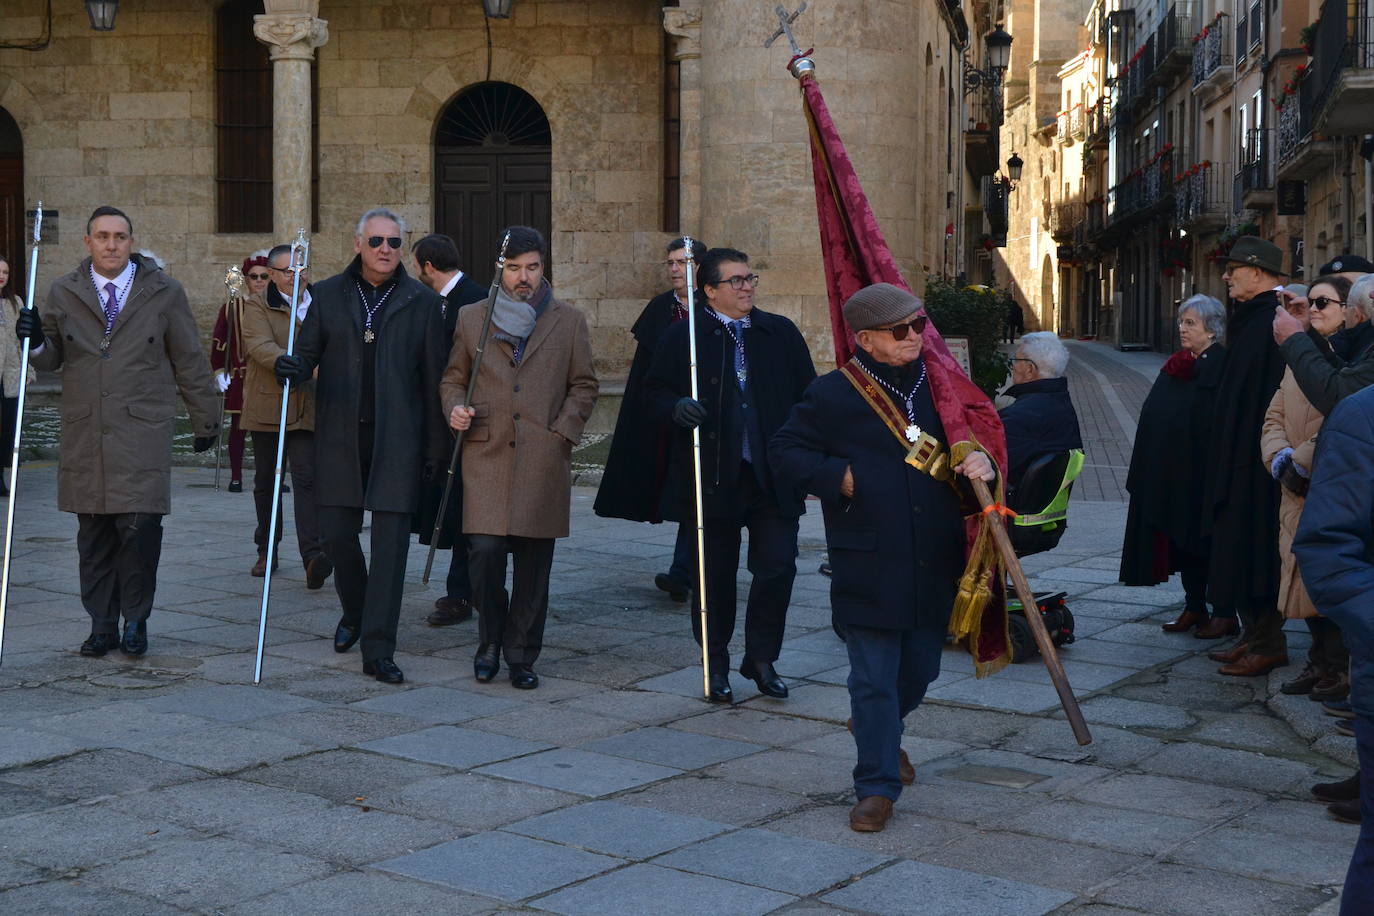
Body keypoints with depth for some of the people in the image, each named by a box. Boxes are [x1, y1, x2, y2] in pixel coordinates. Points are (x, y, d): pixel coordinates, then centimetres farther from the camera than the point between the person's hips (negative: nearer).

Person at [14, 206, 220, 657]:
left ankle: (135, 621, 7)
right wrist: (36, 341, -9)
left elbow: (190, 361, 9)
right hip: (85, 433, 2)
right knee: (93, 535, 5)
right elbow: (51, 359, 14)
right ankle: (102, 625, 16)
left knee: (140, 527, -10)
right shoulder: (63, 293, 9)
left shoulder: (164, 293, 5)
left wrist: (205, 419, 11)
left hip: (142, 432, -2)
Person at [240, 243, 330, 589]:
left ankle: (313, 555, -22)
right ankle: (267, 550, 27)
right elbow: (261, 346, -19)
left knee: (307, 478, -13)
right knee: (265, 481, 11)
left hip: (309, 408, 1)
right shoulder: (257, 306, -2)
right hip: (267, 406, -1)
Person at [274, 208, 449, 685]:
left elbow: (432, 380, 4)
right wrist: (293, 369, -19)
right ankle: (354, 613, 35)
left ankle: (378, 650, -1)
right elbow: (308, 355, 7)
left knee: (390, 542, -5)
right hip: (340, 437, 2)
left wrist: (436, 448, 2)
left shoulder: (422, 302, 4)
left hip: (397, 440, -2)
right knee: (336, 533, 6)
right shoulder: (328, 296, 8)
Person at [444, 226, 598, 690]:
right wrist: (455, 408, -2)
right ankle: (489, 643, 13)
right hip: (486, 455, 0)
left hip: (544, 461, 0)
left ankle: (522, 656, 15)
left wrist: (562, 431, -2)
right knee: (485, 551, -10)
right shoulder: (471, 317, 12)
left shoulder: (569, 322, 10)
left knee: (534, 562, 2)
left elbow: (584, 386, 11)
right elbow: (453, 377, 18)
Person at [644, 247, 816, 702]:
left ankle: (761, 658, 17)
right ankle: (716, 665, 22)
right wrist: (677, 407, -19)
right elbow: (656, 391, 4)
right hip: (714, 477, -2)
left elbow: (808, 396, 10)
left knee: (778, 567, -2)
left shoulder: (781, 333, 8)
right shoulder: (682, 337, 1)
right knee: (716, 574, 7)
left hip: (774, 476, 2)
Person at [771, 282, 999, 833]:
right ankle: (878, 786, 9)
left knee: (920, 669, 17)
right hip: (867, 566, -4)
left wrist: (982, 461, -7)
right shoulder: (833, 394, -4)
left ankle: (879, 730, 47)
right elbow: (786, 451, 3)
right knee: (874, 678, -1)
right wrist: (838, 477, -10)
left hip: (934, 564, 4)